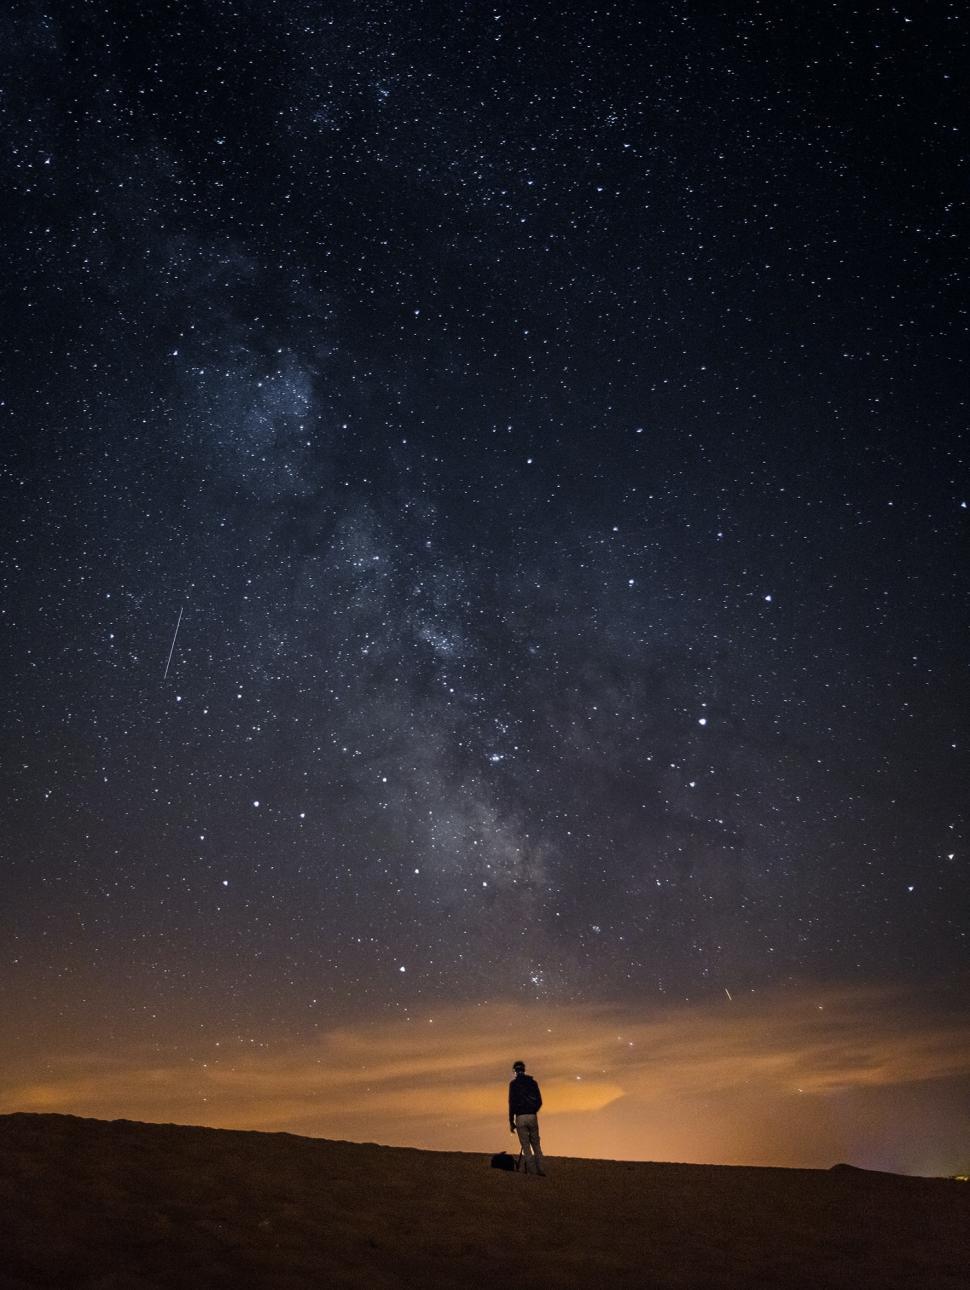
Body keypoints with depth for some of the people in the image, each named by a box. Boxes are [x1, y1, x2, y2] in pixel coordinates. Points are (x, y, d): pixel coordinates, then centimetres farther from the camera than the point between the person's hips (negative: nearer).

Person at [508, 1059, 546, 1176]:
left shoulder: (513, 1083, -2)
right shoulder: (532, 1082, 10)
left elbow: (512, 1103, -7)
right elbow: (539, 1101, 10)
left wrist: (511, 1122, -3)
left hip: (520, 1117, -3)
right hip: (533, 1117, 3)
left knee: (526, 1146, 2)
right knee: (536, 1144, 12)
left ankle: (533, 1171, -4)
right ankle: (541, 1170, 5)